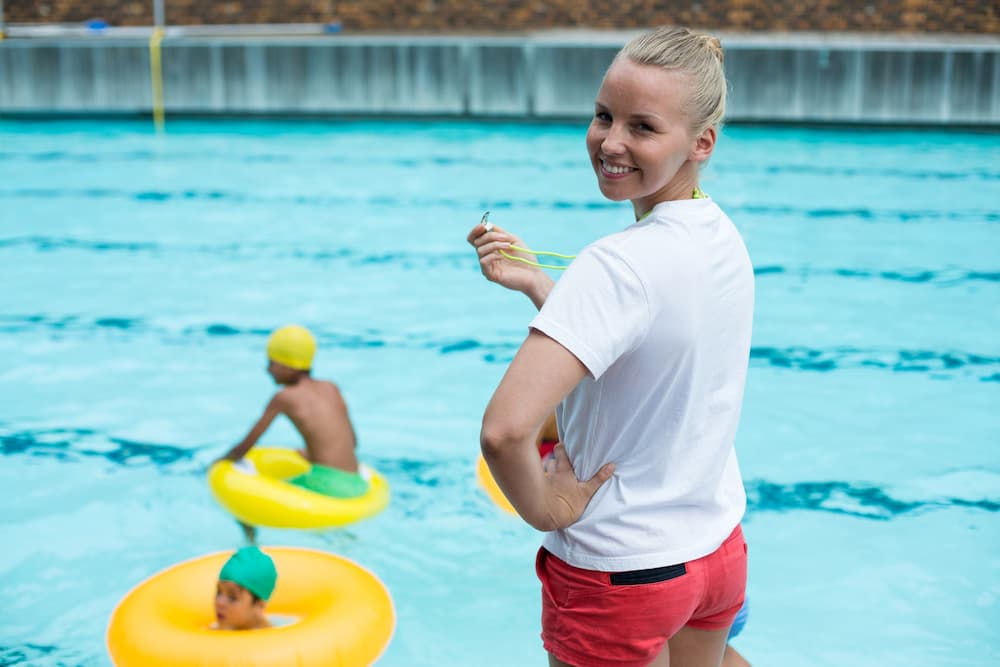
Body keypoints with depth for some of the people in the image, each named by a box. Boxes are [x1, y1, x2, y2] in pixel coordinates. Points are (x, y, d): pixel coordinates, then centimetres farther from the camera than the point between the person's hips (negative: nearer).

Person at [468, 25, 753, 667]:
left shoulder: (620, 264, -28)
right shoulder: (726, 238, -3)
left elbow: (505, 430, -38)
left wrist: (545, 509, -20)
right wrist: (535, 282, 3)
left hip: (620, 575, -7)